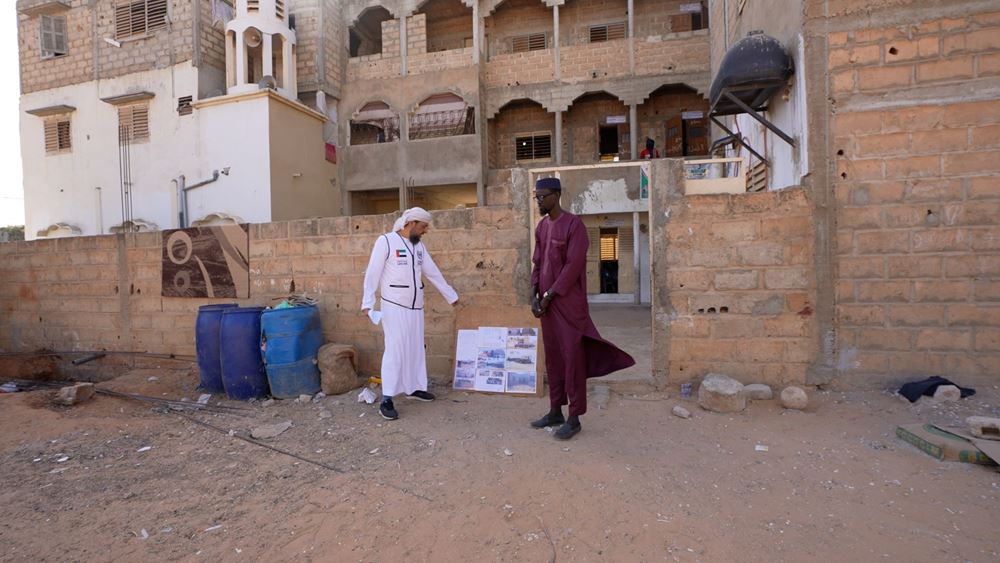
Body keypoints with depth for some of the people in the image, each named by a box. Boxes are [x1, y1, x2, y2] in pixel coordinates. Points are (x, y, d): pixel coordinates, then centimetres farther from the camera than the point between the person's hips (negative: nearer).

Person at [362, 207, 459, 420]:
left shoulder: (419, 245, 11)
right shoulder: (386, 241, -9)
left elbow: (433, 273, 16)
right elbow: (372, 273, -10)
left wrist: (451, 296, 19)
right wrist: (367, 303, -16)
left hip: (416, 306, 7)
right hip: (394, 306, -7)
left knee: (416, 348, 12)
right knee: (395, 349, -8)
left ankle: (414, 387, 26)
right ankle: (386, 400, -1)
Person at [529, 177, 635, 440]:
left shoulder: (574, 224, -11)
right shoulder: (541, 226, 12)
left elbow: (573, 266, -16)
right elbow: (537, 263, 13)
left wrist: (548, 296, -13)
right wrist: (534, 296, 1)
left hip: (568, 303, -7)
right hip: (547, 303, 7)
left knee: (572, 359, 0)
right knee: (552, 358, 13)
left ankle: (574, 418, 10)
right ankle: (555, 411, 24)